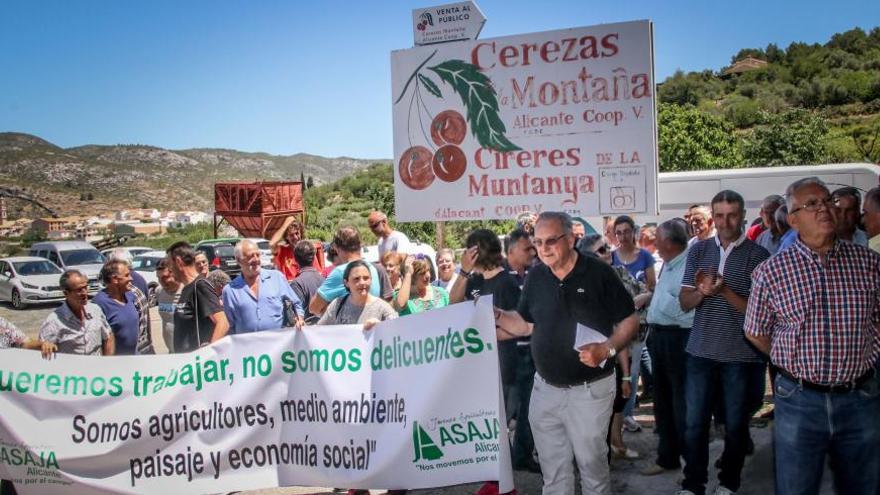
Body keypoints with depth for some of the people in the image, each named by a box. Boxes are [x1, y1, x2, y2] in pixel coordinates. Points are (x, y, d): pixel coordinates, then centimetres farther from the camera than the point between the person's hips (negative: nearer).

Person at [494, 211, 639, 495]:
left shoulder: (599, 273, -11)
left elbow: (630, 321, -7)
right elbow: (525, 324, 11)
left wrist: (606, 349, -23)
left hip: (589, 389, -4)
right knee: (552, 468, 16)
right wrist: (496, 317, -6)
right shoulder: (535, 277, 2)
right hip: (545, 388, 4)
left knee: (592, 463, 10)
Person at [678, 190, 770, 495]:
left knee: (735, 425, 12)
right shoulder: (698, 250, 3)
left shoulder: (757, 255, -6)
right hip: (701, 352, 2)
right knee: (694, 423, 7)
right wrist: (702, 291, -19)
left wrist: (724, 291, -25)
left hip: (742, 355, -2)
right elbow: (684, 302, 2)